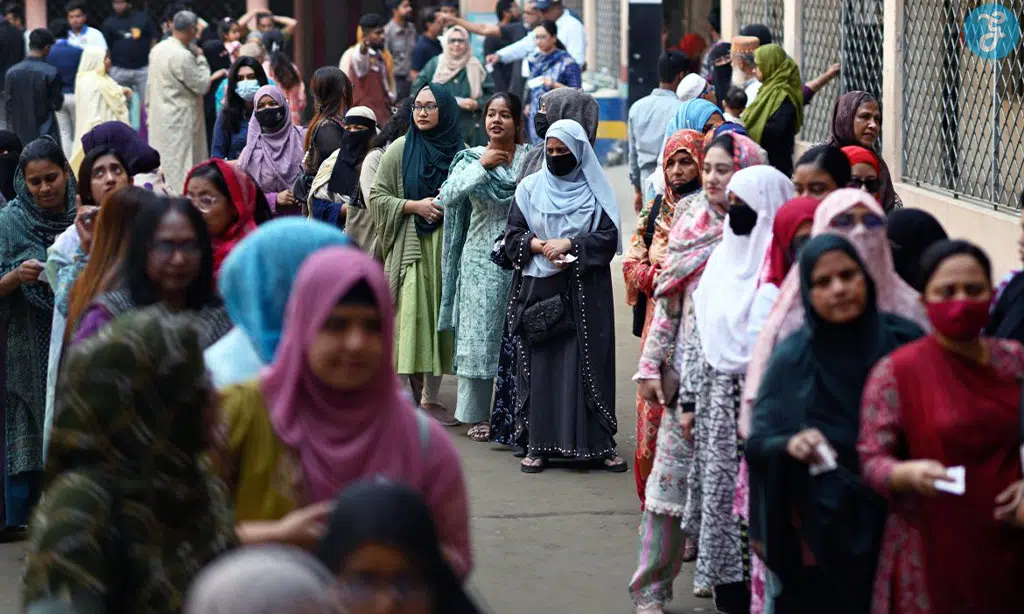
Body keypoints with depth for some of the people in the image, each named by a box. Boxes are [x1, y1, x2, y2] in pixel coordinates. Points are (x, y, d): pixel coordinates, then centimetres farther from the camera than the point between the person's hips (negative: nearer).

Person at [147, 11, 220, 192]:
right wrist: (200, 58, -3)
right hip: (179, 120, -9)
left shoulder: (158, 49, 5)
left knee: (161, 165, 15)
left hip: (158, 116, 9)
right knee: (179, 170, -4)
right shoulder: (184, 56, -22)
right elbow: (202, 86, -14)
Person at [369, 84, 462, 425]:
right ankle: (416, 395, -1)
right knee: (413, 318, -8)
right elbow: (377, 197, 2)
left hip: (449, 247, 2)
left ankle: (431, 397, 11)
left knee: (441, 319, 3)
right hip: (411, 247, -2)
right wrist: (415, 206, -10)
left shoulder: (461, 151, 7)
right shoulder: (399, 150, 3)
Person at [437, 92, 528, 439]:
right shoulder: (471, 159, 6)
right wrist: (482, 165, -14)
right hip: (481, 260, 1)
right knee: (479, 334, 2)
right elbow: (449, 195, -11)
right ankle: (477, 415, 10)